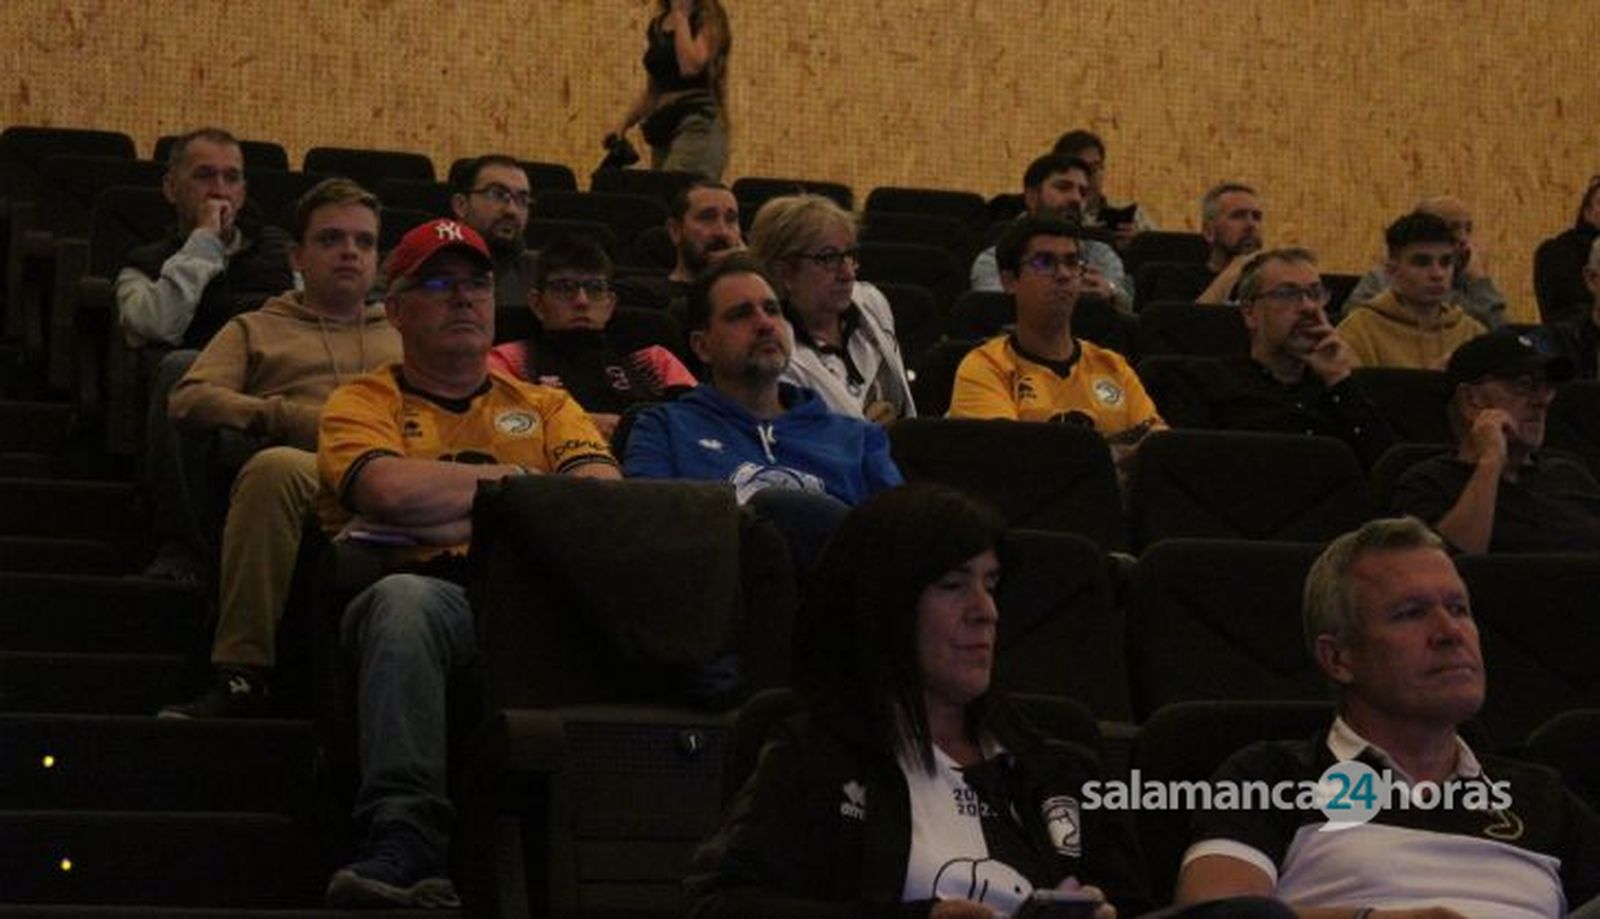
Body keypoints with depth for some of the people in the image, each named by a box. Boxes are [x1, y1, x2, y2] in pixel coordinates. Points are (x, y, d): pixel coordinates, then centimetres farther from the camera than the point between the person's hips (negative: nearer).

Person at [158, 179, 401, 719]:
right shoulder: (257, 329, 32)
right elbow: (189, 401, 14)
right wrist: (299, 420, -2)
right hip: (307, 474, 0)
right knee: (274, 467, -42)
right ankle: (241, 676, -35)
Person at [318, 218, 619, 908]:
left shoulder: (545, 406, 27)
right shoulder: (366, 403, 19)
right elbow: (393, 489, -6)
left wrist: (453, 508, -2)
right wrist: (518, 479, 5)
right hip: (431, 591, -2)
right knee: (405, 597, -40)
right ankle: (403, 844, -45)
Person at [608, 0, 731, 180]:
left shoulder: (708, 19, 0)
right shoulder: (657, 25, 19)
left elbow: (690, 67, -18)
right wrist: (623, 125, 14)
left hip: (698, 126, -7)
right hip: (662, 131, 7)